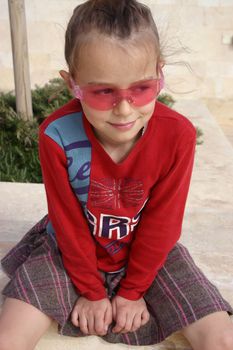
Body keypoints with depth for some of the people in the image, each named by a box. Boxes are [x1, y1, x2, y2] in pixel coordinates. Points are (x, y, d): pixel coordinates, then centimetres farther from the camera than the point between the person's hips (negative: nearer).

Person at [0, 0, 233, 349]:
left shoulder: (179, 135, -23)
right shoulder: (56, 135, -26)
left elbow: (160, 223, -12)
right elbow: (68, 223, -13)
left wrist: (132, 290, -4)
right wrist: (91, 291, -3)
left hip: (150, 252, 1)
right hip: (69, 251, 0)